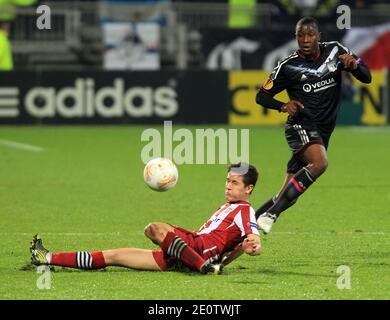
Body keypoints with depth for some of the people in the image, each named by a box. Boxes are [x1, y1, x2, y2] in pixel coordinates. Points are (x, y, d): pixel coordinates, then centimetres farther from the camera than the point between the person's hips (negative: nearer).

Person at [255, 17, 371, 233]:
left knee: (288, 196, 1)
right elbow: (262, 96, 5)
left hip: (323, 131, 5)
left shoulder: (335, 51, 4)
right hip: (301, 126, -5)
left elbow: (366, 77, 5)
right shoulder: (288, 66, -4)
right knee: (320, 163, -34)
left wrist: (353, 65, -17)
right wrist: (283, 106, -15)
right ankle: (269, 215, -34)